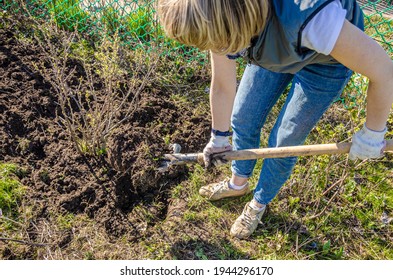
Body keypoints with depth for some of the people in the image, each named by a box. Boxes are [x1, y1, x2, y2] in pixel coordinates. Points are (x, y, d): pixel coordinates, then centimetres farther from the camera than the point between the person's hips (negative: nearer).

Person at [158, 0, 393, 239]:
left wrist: (372, 133, -18)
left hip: (328, 56, -4)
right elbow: (222, 87, -10)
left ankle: (259, 204, 29)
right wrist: (219, 138, 4)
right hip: (273, 48, 5)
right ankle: (238, 183, 37)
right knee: (243, 117, 7)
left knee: (284, 141, -1)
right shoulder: (219, 20, -27)